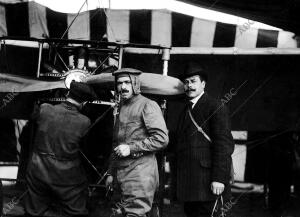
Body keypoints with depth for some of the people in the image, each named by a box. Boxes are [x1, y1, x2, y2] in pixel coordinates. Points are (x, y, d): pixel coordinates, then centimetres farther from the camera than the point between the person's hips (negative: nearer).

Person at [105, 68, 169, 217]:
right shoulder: (122, 108, 19)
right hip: (122, 175, 8)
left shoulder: (148, 106, -7)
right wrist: (111, 172, 23)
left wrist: (131, 148, -15)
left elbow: (161, 139, -15)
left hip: (140, 174, -8)